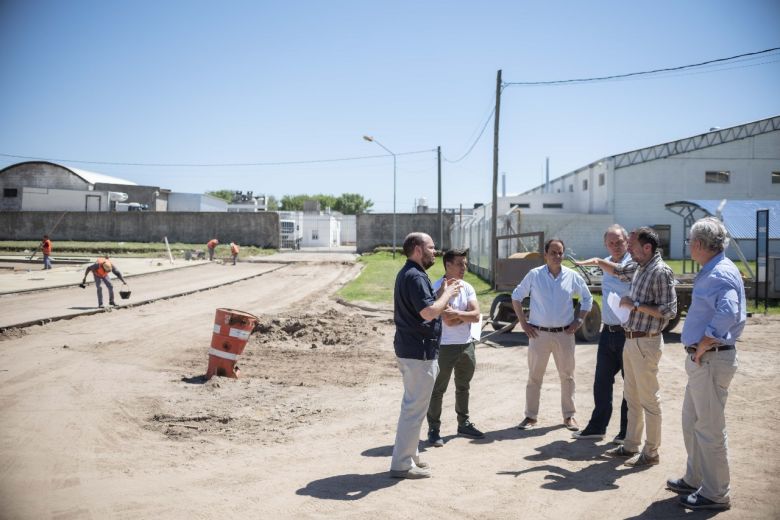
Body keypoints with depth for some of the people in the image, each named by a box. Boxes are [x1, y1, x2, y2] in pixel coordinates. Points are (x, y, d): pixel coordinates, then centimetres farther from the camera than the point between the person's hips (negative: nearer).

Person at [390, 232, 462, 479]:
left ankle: (409, 454, 30)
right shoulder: (415, 276, -19)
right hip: (419, 350, -11)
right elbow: (429, 313, -28)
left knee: (412, 404, 20)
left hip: (409, 348, 11)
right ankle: (402, 464, 3)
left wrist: (442, 292, 9)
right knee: (415, 407, -4)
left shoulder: (408, 273, 15)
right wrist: (448, 294, -14)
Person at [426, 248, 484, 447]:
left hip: (467, 344, 7)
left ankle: (464, 424, 34)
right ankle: (433, 430, 11)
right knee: (438, 390, 2)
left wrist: (457, 313, -19)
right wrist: (466, 315, -9)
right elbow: (448, 321, -22)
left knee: (463, 387, 19)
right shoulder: (438, 288, -15)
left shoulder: (467, 288, 6)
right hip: (444, 346, -7)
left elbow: (476, 316, -6)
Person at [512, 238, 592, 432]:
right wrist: (523, 322, -1)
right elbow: (516, 296, 5)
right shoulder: (534, 275, -3)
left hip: (564, 334, 2)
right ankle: (531, 416, 16)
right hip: (539, 334, -1)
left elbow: (587, 298, 15)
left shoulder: (572, 276, 1)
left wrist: (579, 320, 4)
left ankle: (569, 415, 22)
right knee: (534, 376, 6)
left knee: (567, 376, 9)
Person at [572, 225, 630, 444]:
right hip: (608, 331, 7)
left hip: (628, 333, -7)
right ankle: (597, 426, 26)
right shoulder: (605, 264, 12)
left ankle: (628, 432, 17)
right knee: (602, 381, 14)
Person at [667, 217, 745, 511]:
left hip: (711, 360, -10)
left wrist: (703, 346, -25)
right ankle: (695, 480, 33)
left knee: (709, 428, -1)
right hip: (702, 360, 10)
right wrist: (700, 348, 13)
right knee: (692, 422, 20)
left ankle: (715, 494, 11)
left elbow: (728, 313, -35)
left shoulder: (720, 274, -19)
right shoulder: (711, 271, 13)